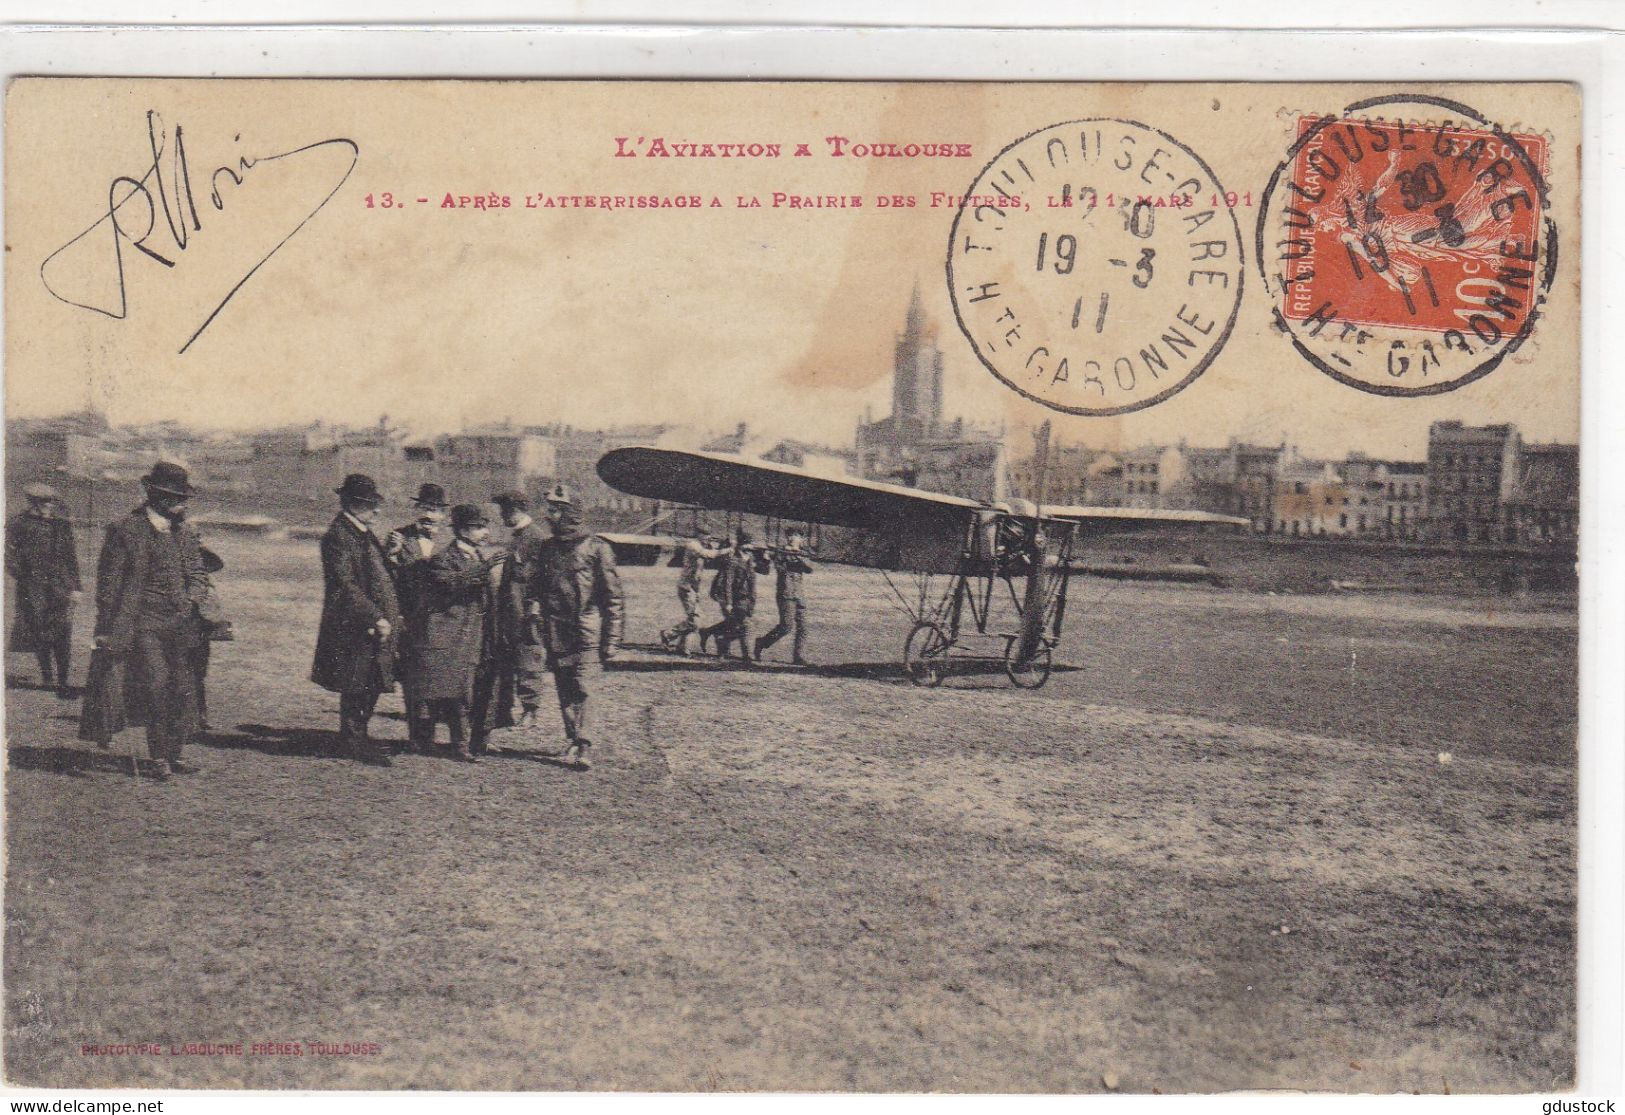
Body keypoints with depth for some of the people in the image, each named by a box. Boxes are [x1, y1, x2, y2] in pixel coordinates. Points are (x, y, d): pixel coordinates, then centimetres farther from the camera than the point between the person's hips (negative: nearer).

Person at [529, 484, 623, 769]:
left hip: (586, 631, -5)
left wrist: (611, 639, -6)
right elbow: (537, 588, 23)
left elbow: (612, 597, -2)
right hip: (555, 633, 5)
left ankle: (580, 745, -11)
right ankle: (574, 740, 14)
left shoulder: (596, 548, -2)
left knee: (581, 689, -12)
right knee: (564, 691, 6)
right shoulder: (548, 548, 13)